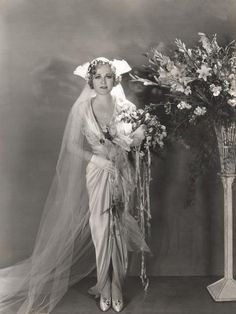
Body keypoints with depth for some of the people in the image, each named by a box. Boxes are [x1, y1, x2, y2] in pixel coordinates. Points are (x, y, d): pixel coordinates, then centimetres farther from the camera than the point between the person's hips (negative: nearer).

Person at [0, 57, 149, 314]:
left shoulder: (126, 107, 0)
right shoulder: (82, 109, -2)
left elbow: (137, 141, 4)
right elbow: (73, 145, 0)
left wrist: (137, 137, -19)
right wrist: (99, 159, -12)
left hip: (121, 175, 1)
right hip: (97, 174, -1)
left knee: (119, 232, 6)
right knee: (100, 231, 1)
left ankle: (116, 291, 20)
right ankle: (105, 291, 18)